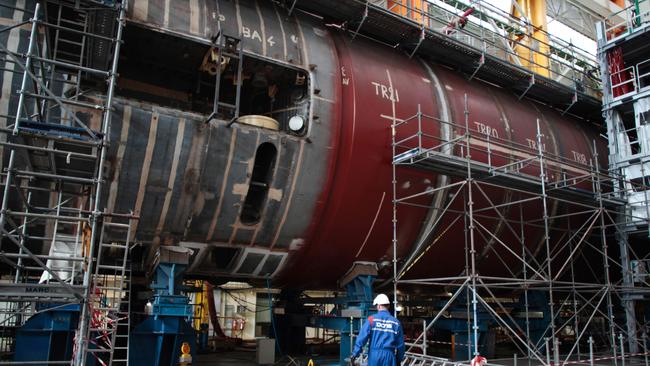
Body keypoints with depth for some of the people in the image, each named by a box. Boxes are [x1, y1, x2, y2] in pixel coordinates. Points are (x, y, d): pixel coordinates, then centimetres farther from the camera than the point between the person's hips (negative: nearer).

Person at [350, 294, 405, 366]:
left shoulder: (372, 319, -1)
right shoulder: (396, 322, 5)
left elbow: (362, 337, -9)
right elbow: (400, 344, 10)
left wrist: (355, 353, -8)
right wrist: (399, 359, 21)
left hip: (374, 354, -1)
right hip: (389, 356, 1)